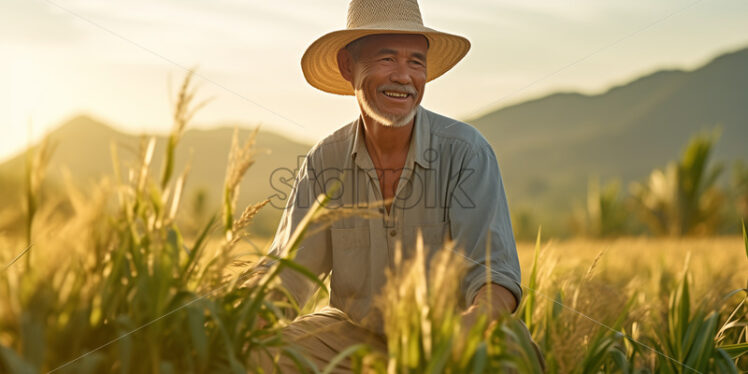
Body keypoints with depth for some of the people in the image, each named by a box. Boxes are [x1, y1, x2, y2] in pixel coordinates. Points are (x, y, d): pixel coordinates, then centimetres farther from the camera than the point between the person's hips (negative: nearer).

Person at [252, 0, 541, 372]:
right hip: (352, 333, 2)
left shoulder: (467, 152, -13)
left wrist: (468, 325, -43)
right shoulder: (324, 160, -4)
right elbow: (287, 273, -4)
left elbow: (495, 275, -19)